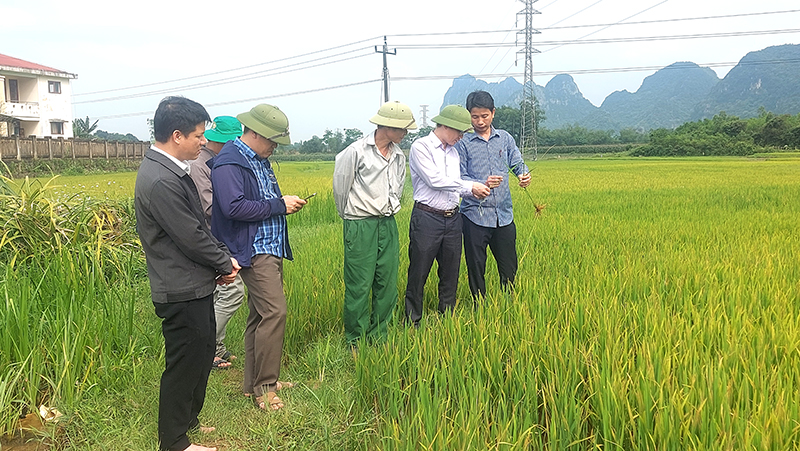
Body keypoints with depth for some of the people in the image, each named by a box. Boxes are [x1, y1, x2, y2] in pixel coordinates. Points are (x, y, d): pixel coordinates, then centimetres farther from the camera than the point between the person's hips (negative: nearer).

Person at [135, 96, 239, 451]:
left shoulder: (171, 170, 8)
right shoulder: (160, 181, -25)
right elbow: (191, 237, -22)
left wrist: (222, 258, 3)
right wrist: (225, 263, -7)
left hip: (196, 287, 10)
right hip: (182, 293, -10)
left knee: (202, 355, 22)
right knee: (183, 364, 5)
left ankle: (189, 420, 41)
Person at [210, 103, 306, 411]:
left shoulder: (259, 159, 17)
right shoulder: (229, 162, -13)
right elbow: (234, 207, -23)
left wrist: (285, 204, 7)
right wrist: (278, 205, -17)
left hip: (271, 248, 10)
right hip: (254, 250, -10)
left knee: (260, 314, 13)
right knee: (274, 312, -15)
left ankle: (253, 383, 23)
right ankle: (264, 387, -2)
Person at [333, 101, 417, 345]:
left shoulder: (399, 156, 11)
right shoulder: (356, 152, -9)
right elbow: (340, 186, 1)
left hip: (388, 225, 6)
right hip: (360, 227, -6)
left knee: (388, 284, 8)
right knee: (359, 286, -2)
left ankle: (379, 339, 21)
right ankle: (355, 343, 12)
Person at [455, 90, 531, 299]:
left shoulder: (505, 138, 10)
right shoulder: (463, 142, -1)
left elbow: (517, 163, 8)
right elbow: (459, 178, -5)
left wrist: (524, 175, -16)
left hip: (504, 214, 3)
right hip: (475, 215, -3)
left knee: (509, 267, 11)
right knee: (476, 269, 6)